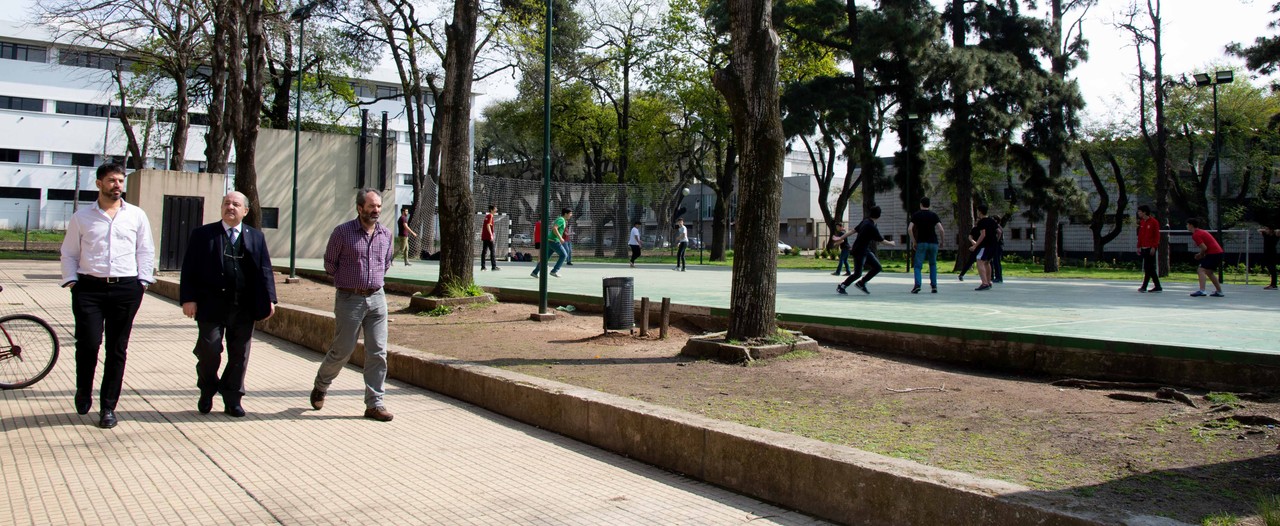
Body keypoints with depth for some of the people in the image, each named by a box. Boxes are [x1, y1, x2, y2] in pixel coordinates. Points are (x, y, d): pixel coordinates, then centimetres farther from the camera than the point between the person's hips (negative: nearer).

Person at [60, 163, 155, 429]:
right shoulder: (82, 217, 10)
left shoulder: (137, 215, 10)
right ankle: (83, 391, 20)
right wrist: (71, 281, 1)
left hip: (126, 288, 1)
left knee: (117, 349, 3)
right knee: (88, 343, -9)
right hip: (89, 288, 0)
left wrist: (143, 281, 3)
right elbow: (69, 253, 13)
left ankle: (108, 407, 13)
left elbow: (145, 251, 12)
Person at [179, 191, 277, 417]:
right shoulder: (203, 234, 5)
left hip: (244, 308, 2)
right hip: (212, 305, -2)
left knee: (240, 355, 6)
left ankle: (232, 399, 19)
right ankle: (207, 391, 23)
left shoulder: (256, 237, 11)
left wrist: (269, 300, 0)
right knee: (209, 350, -3)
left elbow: (265, 270, 8)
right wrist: (188, 298, -8)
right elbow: (189, 269, 1)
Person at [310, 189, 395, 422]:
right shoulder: (342, 232, -5)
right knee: (342, 350, 4)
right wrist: (350, 279, 6)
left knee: (378, 352, 0)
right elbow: (330, 264, 3)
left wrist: (375, 279, 10)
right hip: (349, 299, -4)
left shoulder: (386, 234, 7)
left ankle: (374, 403, 7)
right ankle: (320, 386, 32)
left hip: (377, 298, 4)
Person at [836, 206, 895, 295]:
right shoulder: (872, 227, -23)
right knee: (857, 274, -2)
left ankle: (861, 283, 17)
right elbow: (882, 241, -11)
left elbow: (853, 230, 7)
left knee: (877, 267, 7)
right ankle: (841, 287, 12)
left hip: (866, 251, 9)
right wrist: (890, 243, 9)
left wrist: (841, 238, 12)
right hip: (859, 252, -9)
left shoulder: (865, 222, 2)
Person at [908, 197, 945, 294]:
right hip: (933, 242, 2)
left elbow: (910, 229, -8)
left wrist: (913, 241, 0)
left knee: (918, 265, 0)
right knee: (933, 265, 18)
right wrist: (942, 241, 8)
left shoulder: (916, 215, 3)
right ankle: (934, 286, 10)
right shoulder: (934, 215, 5)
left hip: (921, 243, -2)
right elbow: (941, 229, -6)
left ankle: (917, 285, -19)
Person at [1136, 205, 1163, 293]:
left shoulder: (1154, 222, -8)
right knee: (1150, 268, 8)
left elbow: (1157, 236, -10)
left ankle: (1144, 286, -6)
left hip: (1150, 248, -8)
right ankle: (1157, 286, 13)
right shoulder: (1142, 222, 12)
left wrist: (1154, 247, -16)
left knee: (1148, 267, -8)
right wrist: (1139, 246, 13)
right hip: (1144, 248, 8)